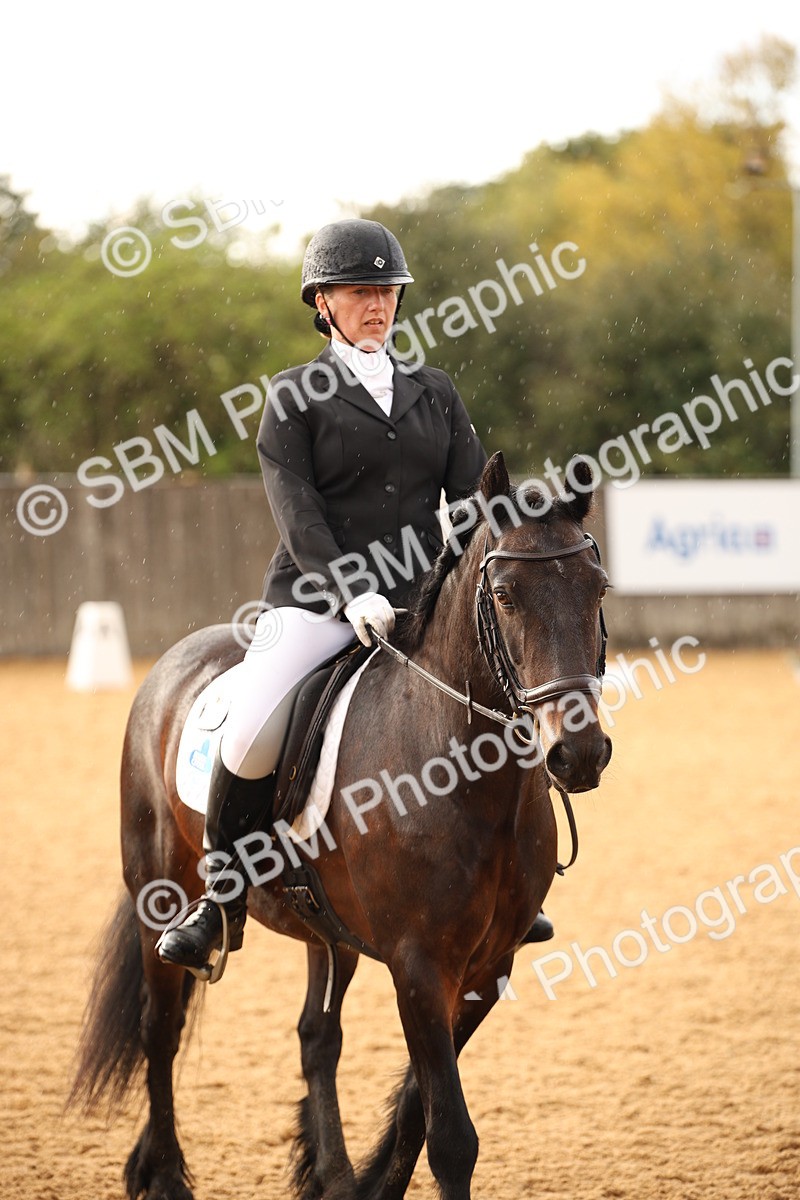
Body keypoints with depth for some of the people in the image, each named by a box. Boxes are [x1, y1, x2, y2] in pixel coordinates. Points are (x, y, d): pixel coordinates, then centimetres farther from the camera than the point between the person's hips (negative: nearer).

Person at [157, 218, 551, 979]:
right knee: (252, 731, -26)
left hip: (419, 595, 4)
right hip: (317, 596, -4)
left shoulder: (435, 392, 17)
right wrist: (351, 593, -21)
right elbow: (296, 511, -6)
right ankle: (221, 901, -6)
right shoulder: (295, 397, 5)